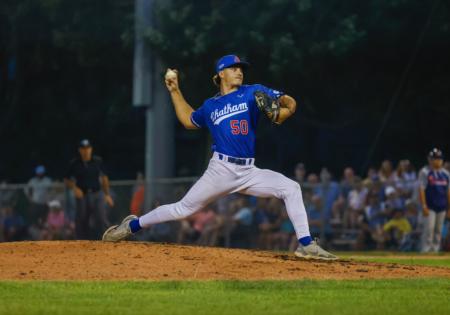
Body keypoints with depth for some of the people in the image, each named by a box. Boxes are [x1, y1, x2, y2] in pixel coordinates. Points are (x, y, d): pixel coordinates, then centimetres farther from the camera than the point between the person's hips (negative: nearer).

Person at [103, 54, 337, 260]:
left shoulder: (252, 93, 6)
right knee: (184, 208, 0)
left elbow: (289, 103, 1)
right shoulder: (210, 105, 12)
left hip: (249, 172, 1)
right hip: (221, 170, 0)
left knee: (291, 188, -18)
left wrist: (280, 112, -21)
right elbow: (188, 121, 30)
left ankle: (306, 245, -17)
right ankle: (133, 225, 18)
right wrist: (175, 91, 26)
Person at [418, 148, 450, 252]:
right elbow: (421, 190, -8)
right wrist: (424, 206, -16)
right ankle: (426, 251, -9)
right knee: (429, 228, -12)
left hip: (442, 207, 5)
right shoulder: (425, 172, -3)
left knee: (438, 230, 7)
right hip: (430, 207, -5)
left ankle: (435, 250, 13)